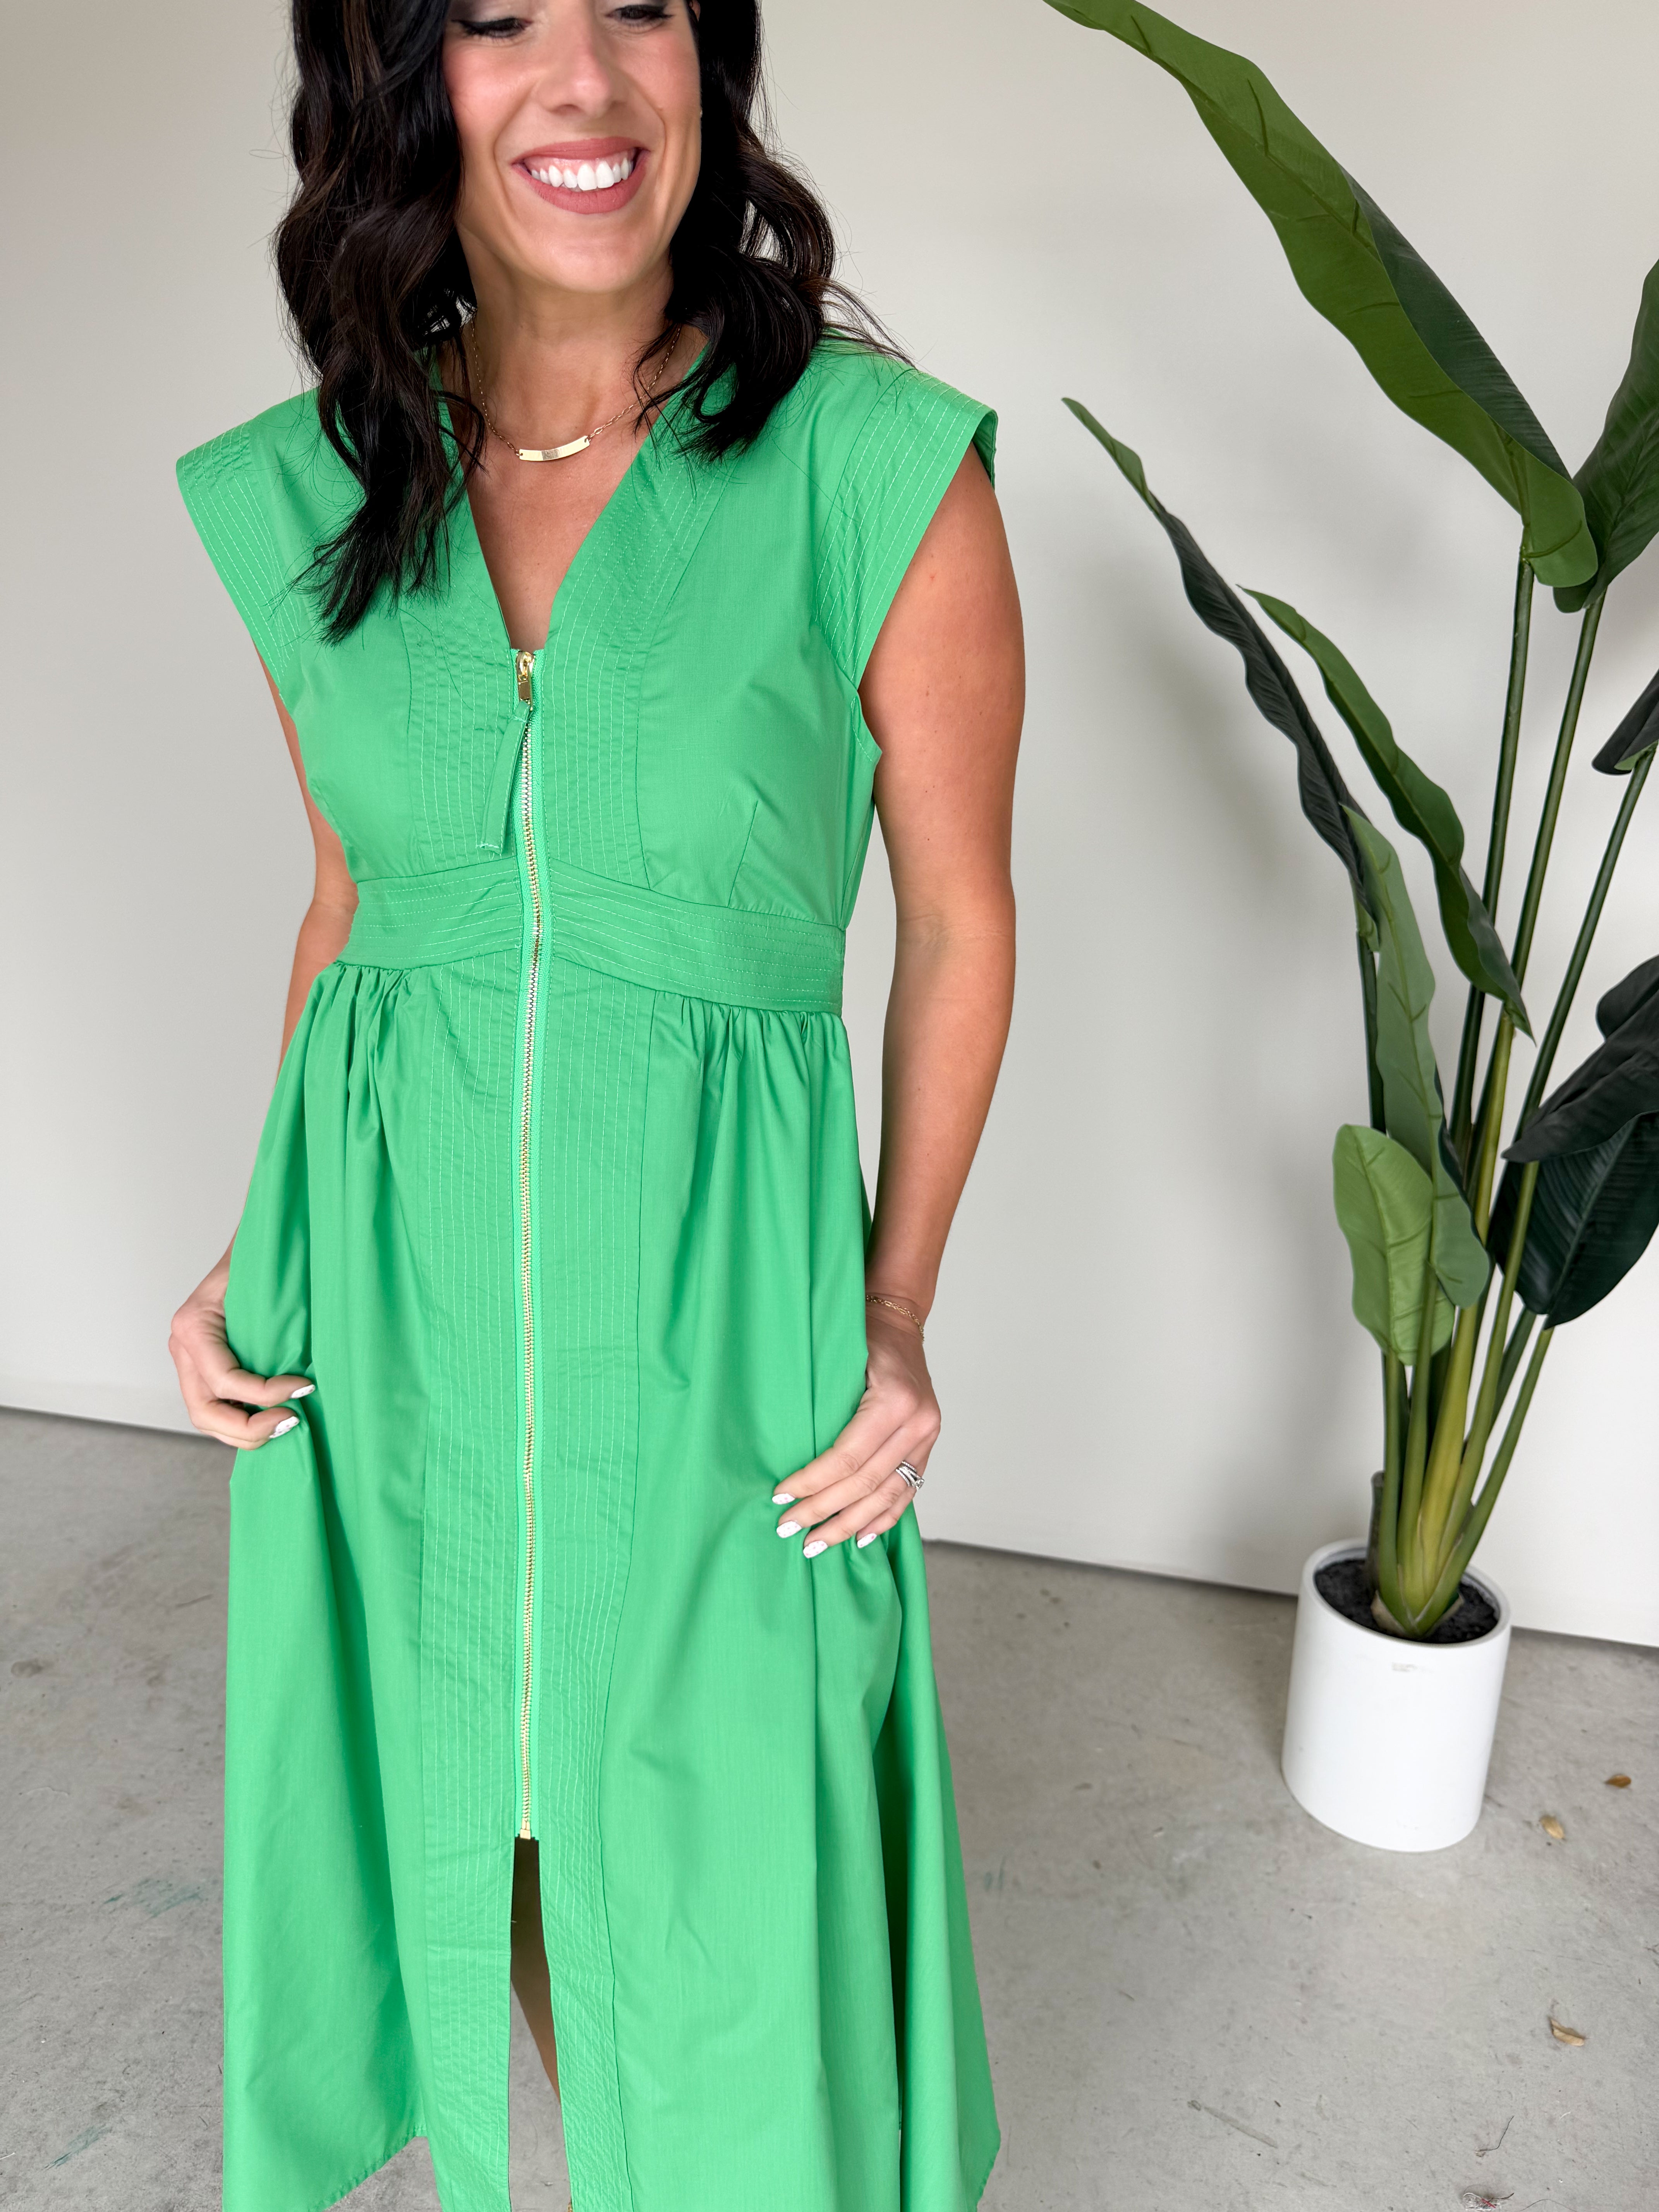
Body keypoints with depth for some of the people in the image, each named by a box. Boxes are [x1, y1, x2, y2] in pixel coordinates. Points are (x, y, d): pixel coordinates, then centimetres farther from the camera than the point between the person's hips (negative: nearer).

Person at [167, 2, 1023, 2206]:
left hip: (709, 1292, -3)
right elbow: (353, 898, 10)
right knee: (458, 1799, 23)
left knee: (722, 1835, 15)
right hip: (390, 1289, 4)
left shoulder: (882, 472, -11)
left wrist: (898, 1316, -9)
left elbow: (960, 915, -4)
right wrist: (262, 1251, 2)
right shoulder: (305, 496, 0)